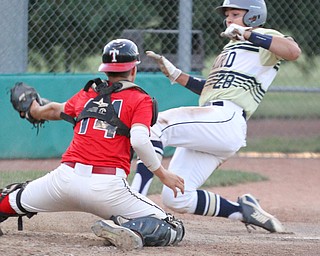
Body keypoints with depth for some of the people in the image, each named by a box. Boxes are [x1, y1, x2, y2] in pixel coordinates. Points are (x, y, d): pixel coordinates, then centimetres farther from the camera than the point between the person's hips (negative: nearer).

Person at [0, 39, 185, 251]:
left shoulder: (87, 94, 19)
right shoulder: (140, 100, 5)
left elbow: (56, 110, 38)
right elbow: (139, 141, -13)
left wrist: (36, 111, 60)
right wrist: (163, 174, -5)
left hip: (67, 177, 5)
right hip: (108, 188, -5)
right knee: (174, 229, -3)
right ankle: (129, 229, -28)